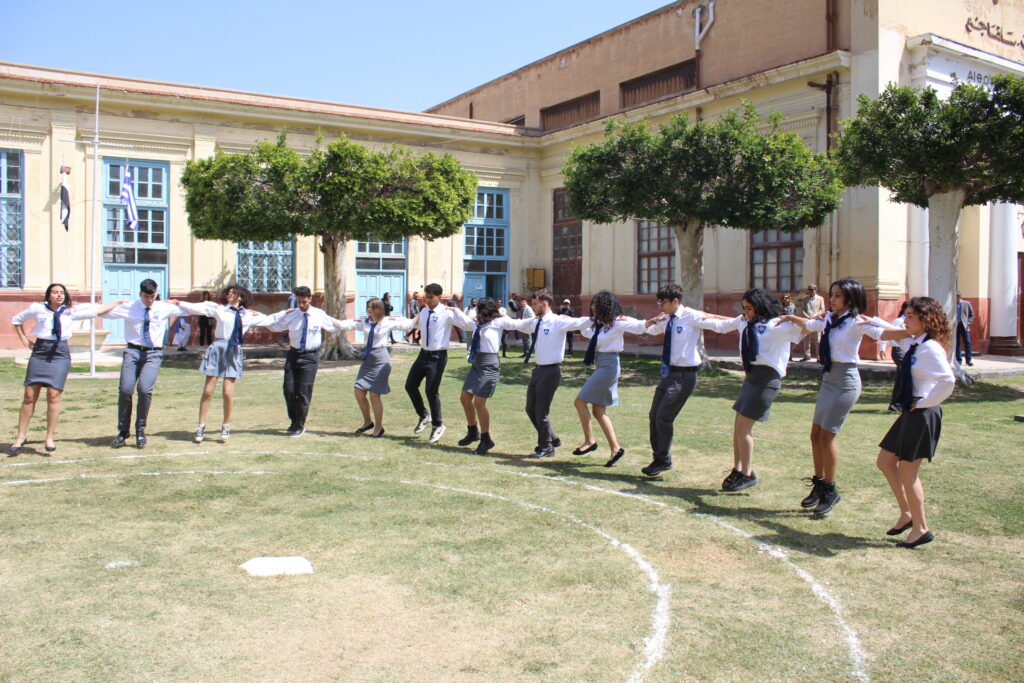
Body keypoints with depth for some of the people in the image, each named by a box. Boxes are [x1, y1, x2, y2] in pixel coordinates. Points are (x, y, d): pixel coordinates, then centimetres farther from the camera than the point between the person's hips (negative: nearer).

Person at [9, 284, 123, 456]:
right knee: (29, 395, 0)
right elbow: (17, 319, 22)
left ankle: (50, 438, 2)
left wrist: (118, 302, 15)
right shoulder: (38, 308, 6)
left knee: (54, 394, -8)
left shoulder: (70, 311, 8)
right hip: (39, 351, 0)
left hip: (60, 353, 0)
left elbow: (97, 311, 13)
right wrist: (24, 339, 14)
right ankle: (20, 437, 10)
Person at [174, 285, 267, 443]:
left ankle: (226, 426, 14)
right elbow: (196, 308, 6)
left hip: (234, 352, 1)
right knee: (208, 391, 1)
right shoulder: (219, 309, 7)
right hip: (217, 349, -1)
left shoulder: (248, 315, 13)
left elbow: (265, 319, 26)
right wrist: (178, 303, 4)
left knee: (228, 392, -3)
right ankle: (201, 427, 11)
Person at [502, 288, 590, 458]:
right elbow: (517, 324, 20)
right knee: (531, 409, 15)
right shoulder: (534, 322, 8)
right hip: (539, 369, 8)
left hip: (551, 371, -8)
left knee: (541, 411, -1)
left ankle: (546, 448, 19)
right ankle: (552, 438, 33)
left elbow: (580, 322, -26)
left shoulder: (558, 322, -14)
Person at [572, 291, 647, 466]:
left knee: (580, 401, -7)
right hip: (600, 366, 9)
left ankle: (589, 441, 2)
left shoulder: (617, 322, -12)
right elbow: (586, 331, 32)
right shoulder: (598, 323, 12)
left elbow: (640, 326, -19)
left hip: (608, 366, -9)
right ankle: (615, 448, 12)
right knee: (599, 410, 9)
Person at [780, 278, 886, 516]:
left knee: (826, 436, -5)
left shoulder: (856, 322, -11)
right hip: (828, 379, 8)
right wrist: (791, 318, 41)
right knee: (815, 435, 9)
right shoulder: (830, 319, 11)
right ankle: (819, 485, 24)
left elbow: (882, 333, -26)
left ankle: (830, 491, 10)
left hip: (845, 381, -8)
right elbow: (810, 325, 32)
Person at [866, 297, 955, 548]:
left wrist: (925, 402, -21)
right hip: (911, 413, 10)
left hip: (922, 415, -10)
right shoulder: (912, 343, 8)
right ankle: (907, 514, 25)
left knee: (908, 471, 0)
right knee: (885, 462, 15)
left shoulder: (930, 348, -19)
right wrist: (871, 321, 31)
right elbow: (893, 334, 31)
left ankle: (921, 529, 14)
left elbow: (947, 381, -32)